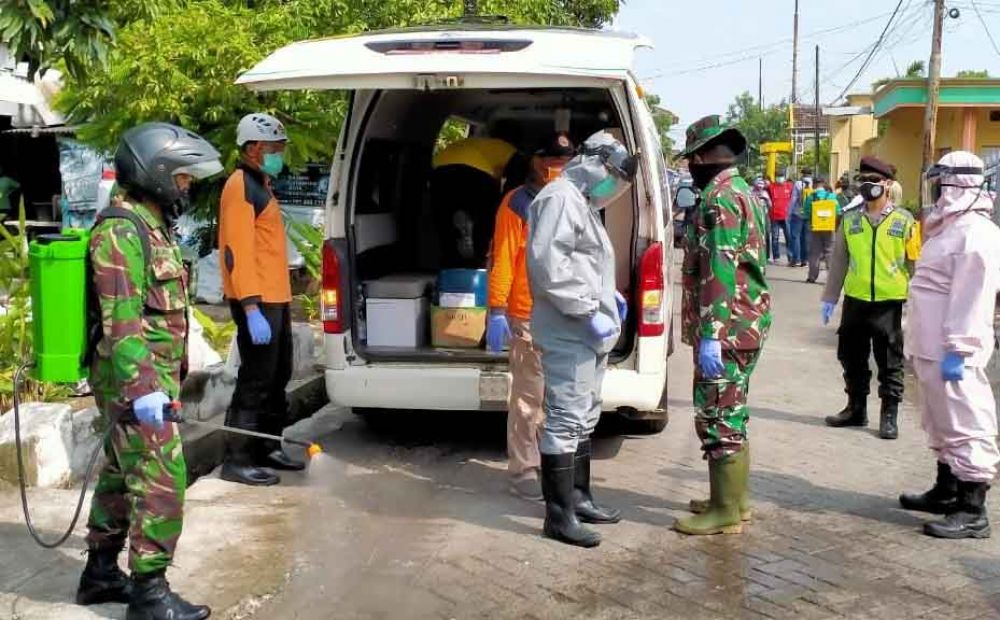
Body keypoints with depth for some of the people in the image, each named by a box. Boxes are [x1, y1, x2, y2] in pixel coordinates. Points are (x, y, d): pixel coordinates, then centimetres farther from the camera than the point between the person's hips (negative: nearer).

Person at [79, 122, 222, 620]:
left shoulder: (150, 226, 16)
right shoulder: (121, 231, -16)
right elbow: (121, 320, -24)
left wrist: (165, 377, 25)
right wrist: (143, 386, -30)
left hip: (148, 377, 10)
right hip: (137, 382, -10)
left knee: (121, 475, 17)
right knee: (161, 482, -8)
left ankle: (100, 573, 29)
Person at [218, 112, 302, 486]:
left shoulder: (260, 185, 19)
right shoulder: (241, 187, -12)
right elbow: (237, 251, -21)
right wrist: (252, 309, -27)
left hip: (275, 298, 10)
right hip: (258, 302, -10)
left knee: (277, 377, 17)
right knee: (255, 382, -7)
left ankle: (268, 448, 28)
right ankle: (237, 461, 0)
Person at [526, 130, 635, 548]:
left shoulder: (582, 202, 20)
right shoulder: (560, 199, -13)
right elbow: (547, 264, -25)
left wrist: (609, 294, 14)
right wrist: (589, 311, -23)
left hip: (588, 333, 11)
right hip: (568, 333, -11)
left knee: (584, 418, 18)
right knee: (565, 420, -8)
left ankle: (579, 498, 30)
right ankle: (559, 515, -3)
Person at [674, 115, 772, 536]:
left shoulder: (719, 198, -16)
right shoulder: (744, 192, 17)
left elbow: (719, 271, -24)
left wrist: (710, 335, -25)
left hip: (726, 328, -11)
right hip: (747, 324, 11)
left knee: (717, 416, -4)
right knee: (731, 414, 18)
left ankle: (726, 512, 3)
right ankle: (735, 498, 28)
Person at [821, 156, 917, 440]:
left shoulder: (904, 220, -1)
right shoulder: (850, 220, 6)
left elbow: (914, 263, 1)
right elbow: (839, 261, 10)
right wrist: (829, 298, 9)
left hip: (890, 302, -3)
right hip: (855, 300, 3)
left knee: (890, 363, 4)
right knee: (852, 358, 12)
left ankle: (889, 416, 14)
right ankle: (856, 409, 27)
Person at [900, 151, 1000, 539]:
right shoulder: (950, 227, 17)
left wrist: (958, 349, -24)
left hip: (951, 352, -11)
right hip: (932, 348, 11)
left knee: (964, 426, -6)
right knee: (941, 424, 19)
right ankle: (947, 492, 32)